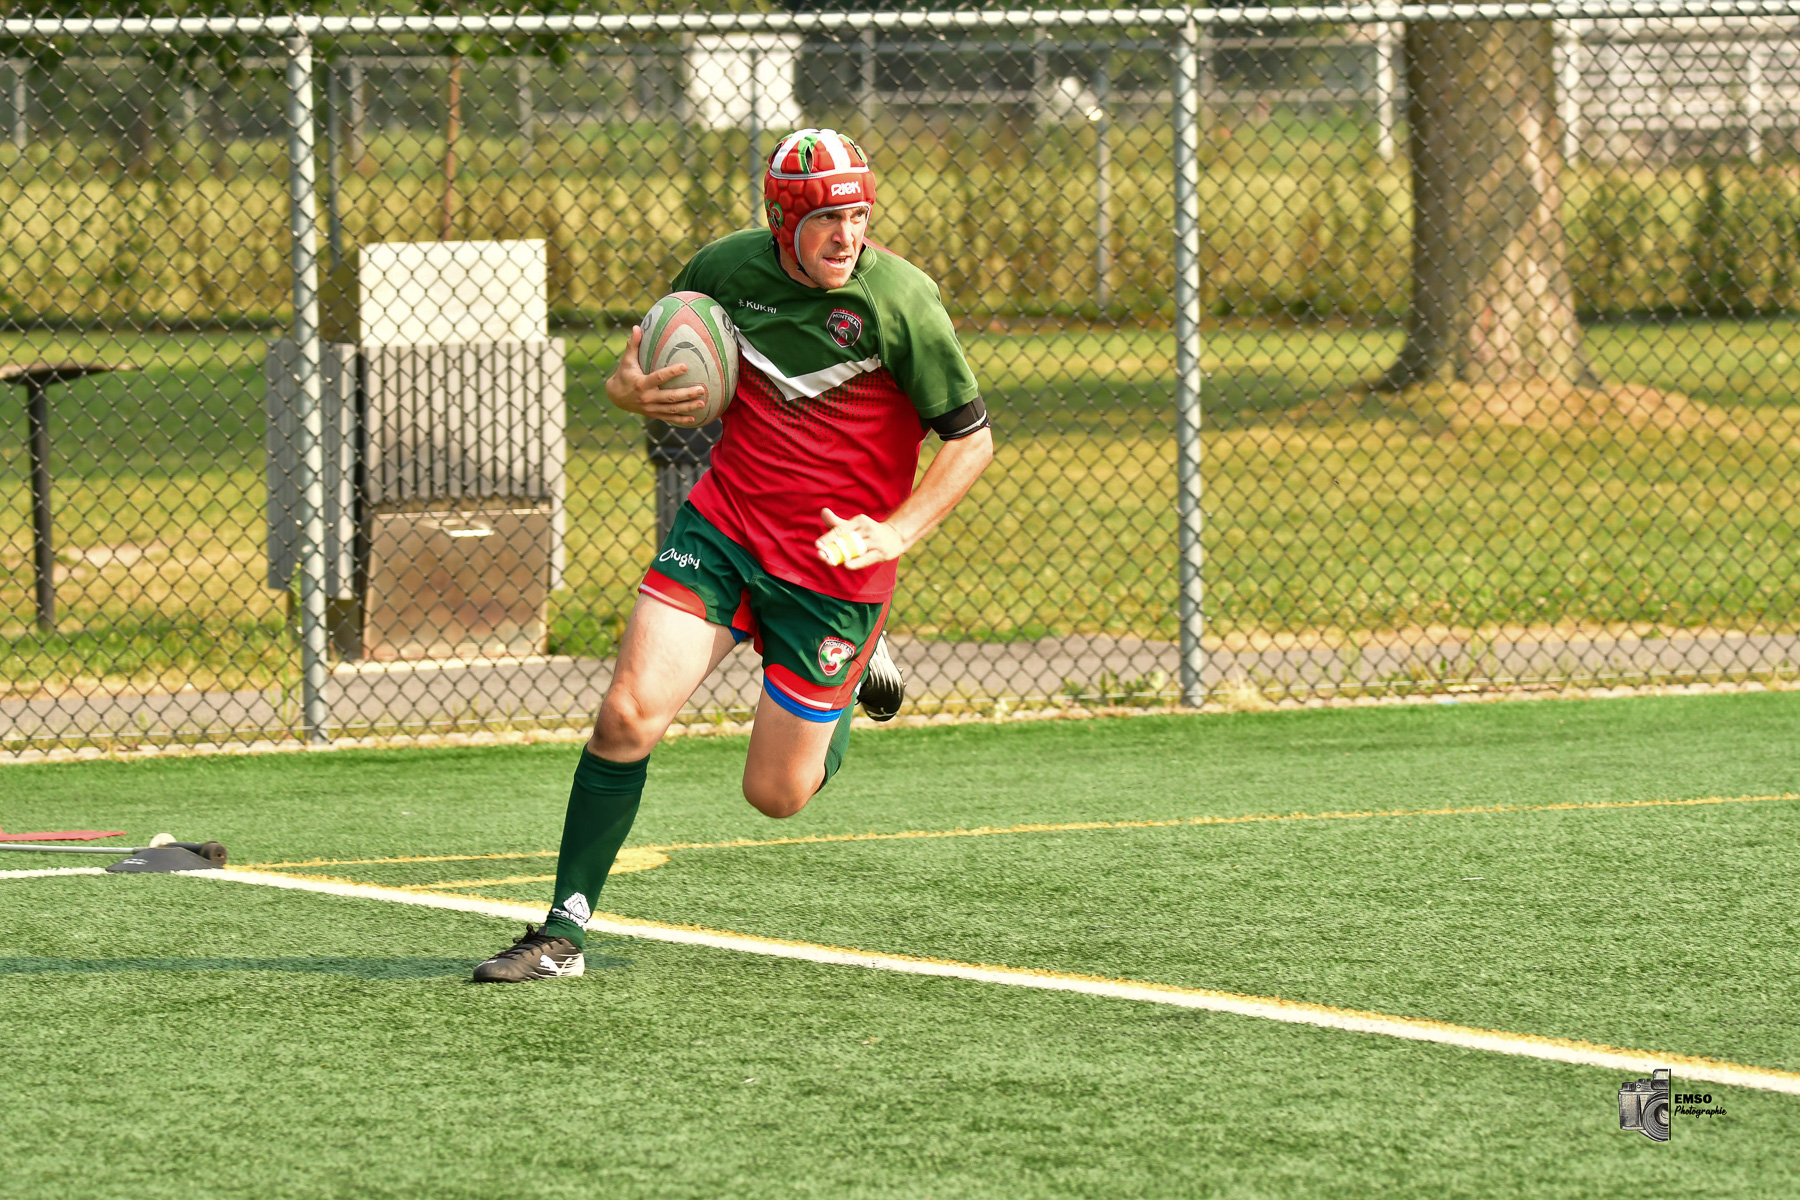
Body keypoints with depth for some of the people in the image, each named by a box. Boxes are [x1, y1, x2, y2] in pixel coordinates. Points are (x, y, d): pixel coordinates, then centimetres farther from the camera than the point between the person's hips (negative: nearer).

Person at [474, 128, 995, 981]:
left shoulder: (899, 301, -16)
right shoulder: (726, 268, -5)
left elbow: (971, 438, -8)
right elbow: (640, 371, 11)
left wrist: (897, 533, -21)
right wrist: (632, 390, -14)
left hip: (834, 565, -3)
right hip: (722, 526, 3)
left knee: (775, 795, 3)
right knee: (629, 715, -14)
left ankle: (853, 681, 36)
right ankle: (563, 934, -3)